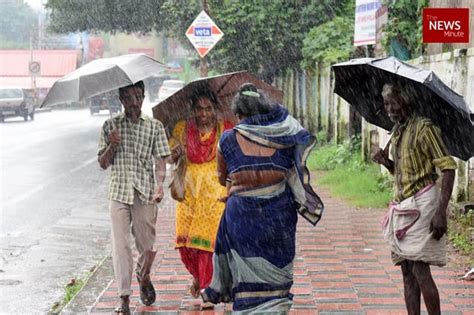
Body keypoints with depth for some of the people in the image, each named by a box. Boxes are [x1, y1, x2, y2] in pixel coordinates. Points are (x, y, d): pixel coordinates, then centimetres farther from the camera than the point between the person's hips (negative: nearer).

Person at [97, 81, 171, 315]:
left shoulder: (154, 126, 5)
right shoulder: (111, 126, 7)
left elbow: (160, 160, 1)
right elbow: (103, 164, 8)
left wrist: (159, 185, -16)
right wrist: (112, 146, -11)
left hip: (144, 193, 0)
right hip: (118, 192, 0)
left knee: (147, 246, 3)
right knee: (120, 246, -5)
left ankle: (143, 277, 34)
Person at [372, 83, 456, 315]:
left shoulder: (424, 128, -10)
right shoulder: (396, 132, 15)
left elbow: (448, 168, -15)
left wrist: (441, 212, -23)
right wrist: (386, 162, 2)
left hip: (422, 203, -8)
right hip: (402, 206, 8)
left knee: (420, 270, -12)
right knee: (407, 272, 6)